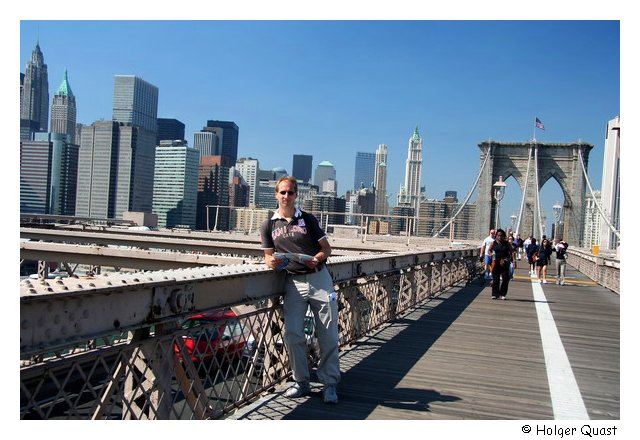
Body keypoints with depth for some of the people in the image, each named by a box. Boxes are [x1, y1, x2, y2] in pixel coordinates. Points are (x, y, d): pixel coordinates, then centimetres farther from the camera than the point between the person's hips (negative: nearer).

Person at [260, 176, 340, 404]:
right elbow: (268, 255, 13)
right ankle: (301, 382, 10)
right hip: (292, 282, 1)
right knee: (292, 333, -6)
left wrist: (317, 259, -13)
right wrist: (271, 261, -11)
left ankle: (330, 383, 10)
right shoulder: (268, 225, 9)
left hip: (319, 278, 0)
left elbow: (326, 248, 9)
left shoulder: (308, 219, 7)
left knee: (328, 334, -1)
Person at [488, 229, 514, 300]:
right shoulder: (493, 243, 5)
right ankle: (494, 294, 7)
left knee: (505, 278, -5)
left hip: (504, 263, 0)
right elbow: (489, 250, 13)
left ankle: (503, 294, 7)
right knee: (495, 279, 1)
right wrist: (491, 254, -9)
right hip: (496, 263, 0)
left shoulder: (507, 243, 4)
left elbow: (512, 252, 6)